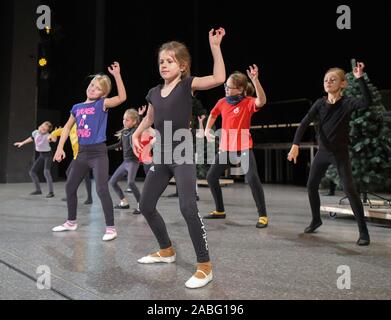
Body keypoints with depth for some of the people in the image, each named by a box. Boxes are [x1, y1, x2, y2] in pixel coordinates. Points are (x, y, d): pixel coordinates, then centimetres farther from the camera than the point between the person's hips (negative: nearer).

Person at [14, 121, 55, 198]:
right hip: (41, 155, 8)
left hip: (48, 155, -8)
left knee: (46, 172, -26)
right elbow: (31, 138, 18)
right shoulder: (35, 132, -4)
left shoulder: (47, 135, -23)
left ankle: (51, 192, -23)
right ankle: (38, 190, 23)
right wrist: (22, 143, 28)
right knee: (32, 172, 8)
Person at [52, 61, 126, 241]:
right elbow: (67, 127, 18)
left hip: (98, 152, -7)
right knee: (70, 187, 15)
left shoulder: (102, 104, -4)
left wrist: (117, 75, -23)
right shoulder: (77, 107, 10)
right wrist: (60, 147, 12)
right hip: (82, 152, 7)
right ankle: (71, 222, 33)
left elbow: (122, 97, -18)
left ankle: (111, 228, -4)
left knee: (102, 190, -14)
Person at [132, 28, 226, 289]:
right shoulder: (155, 92, 10)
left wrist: (215, 47, -20)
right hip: (161, 156, 7)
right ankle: (167, 250, 32)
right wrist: (137, 133, 16)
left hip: (183, 154, -7)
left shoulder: (187, 84, -5)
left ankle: (205, 265, -5)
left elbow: (219, 78, -21)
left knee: (188, 207, -20)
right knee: (146, 205, 13)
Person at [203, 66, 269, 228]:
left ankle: (262, 215, -3)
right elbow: (213, 115, 22)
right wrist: (207, 130, 8)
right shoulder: (222, 102, 4)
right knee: (211, 177, 10)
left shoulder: (248, 102, -11)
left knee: (252, 178, -21)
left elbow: (262, 101, -33)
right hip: (225, 148, 6)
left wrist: (255, 80, -42)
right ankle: (220, 211, 28)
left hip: (244, 148, -6)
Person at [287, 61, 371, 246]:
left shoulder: (347, 103, -10)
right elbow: (304, 123, -10)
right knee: (311, 185, 7)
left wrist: (360, 78, -34)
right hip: (323, 151, 5)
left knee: (349, 189, -11)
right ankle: (316, 219, 29)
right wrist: (295, 145, -23)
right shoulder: (320, 103, 0)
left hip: (340, 152, -4)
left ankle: (363, 231, 0)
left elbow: (367, 102, -30)